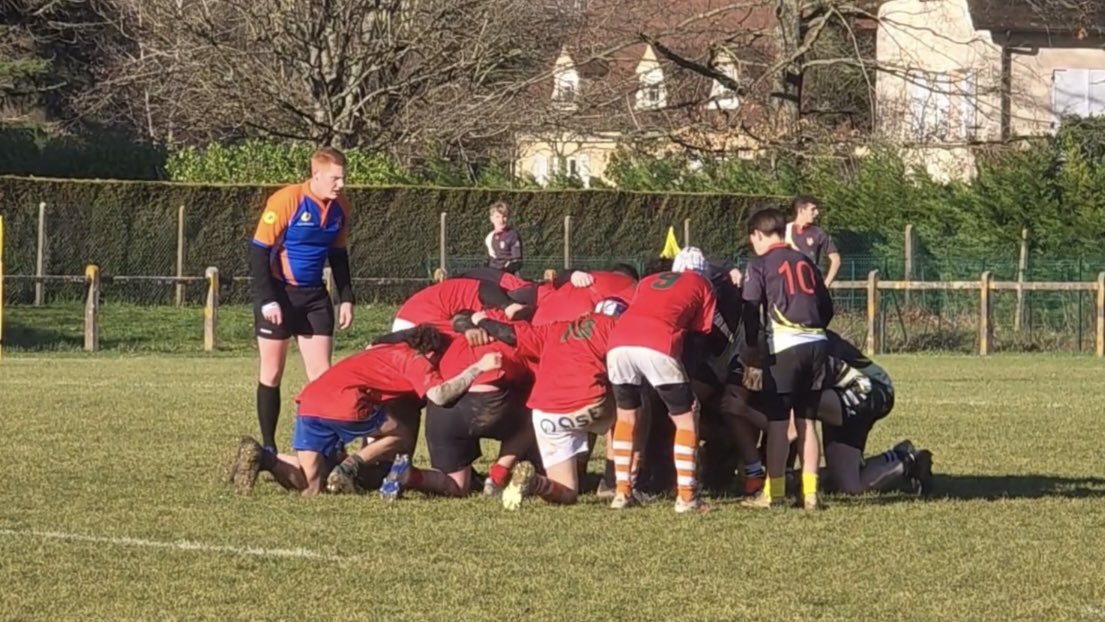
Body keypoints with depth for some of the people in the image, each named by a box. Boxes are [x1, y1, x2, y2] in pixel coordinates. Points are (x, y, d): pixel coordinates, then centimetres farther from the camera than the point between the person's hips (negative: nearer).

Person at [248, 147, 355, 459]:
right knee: (272, 373, 3)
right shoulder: (286, 201, -17)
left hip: (314, 296, 5)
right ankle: (268, 448, 10)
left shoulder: (339, 208, 2)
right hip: (278, 294, -5)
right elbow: (259, 251, -15)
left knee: (322, 373, -3)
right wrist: (267, 300, -18)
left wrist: (346, 298, 9)